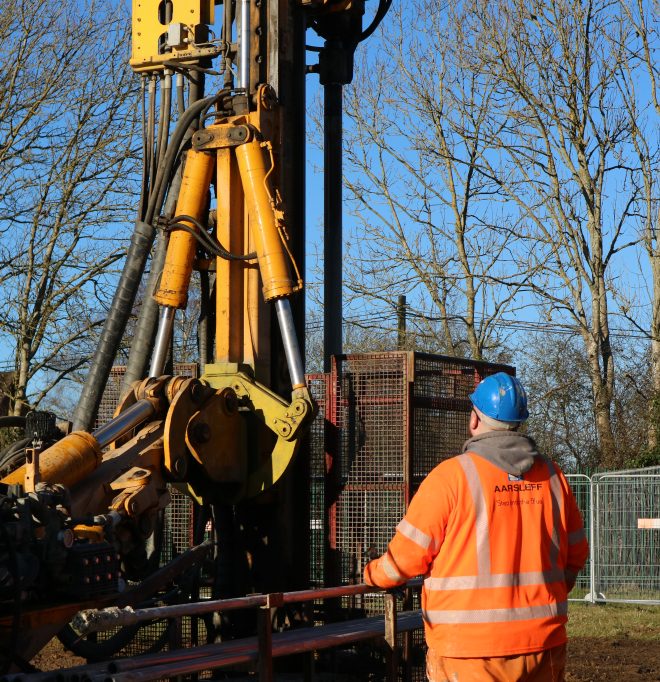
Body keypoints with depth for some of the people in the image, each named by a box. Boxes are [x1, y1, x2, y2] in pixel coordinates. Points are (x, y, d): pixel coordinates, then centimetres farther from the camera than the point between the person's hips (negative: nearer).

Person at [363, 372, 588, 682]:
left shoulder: (452, 475, -9)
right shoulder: (552, 476, 5)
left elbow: (408, 555, -6)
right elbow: (575, 554, 13)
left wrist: (371, 575, 14)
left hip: (471, 651, -4)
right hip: (543, 644, 4)